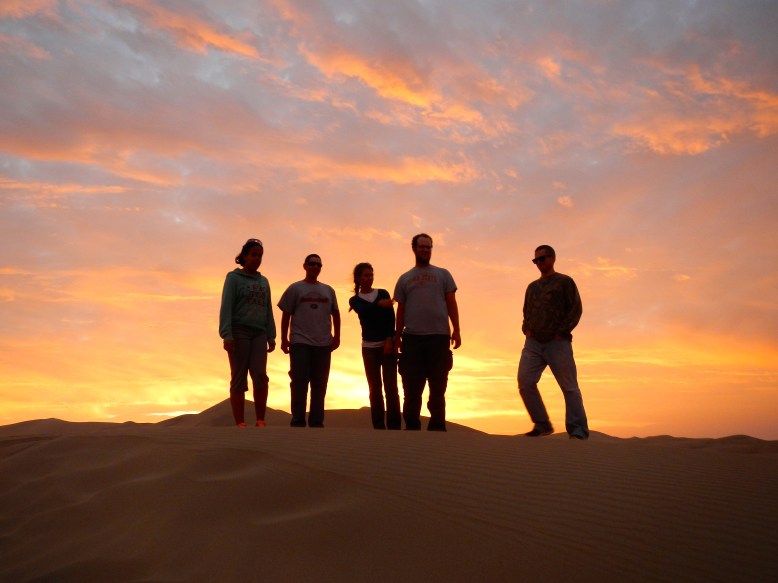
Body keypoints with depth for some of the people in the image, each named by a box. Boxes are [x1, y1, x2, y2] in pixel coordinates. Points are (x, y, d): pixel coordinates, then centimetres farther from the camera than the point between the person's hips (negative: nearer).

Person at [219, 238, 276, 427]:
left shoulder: (263, 281, 17)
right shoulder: (233, 277, 3)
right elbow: (226, 307, -6)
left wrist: (271, 337, 9)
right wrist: (227, 335, -16)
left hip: (259, 334, 3)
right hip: (239, 332, -3)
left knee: (260, 375, -12)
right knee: (239, 378, -3)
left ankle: (260, 421, -6)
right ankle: (240, 423, 0)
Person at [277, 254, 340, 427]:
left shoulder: (328, 290, 14)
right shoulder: (295, 288, 4)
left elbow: (335, 314, 18)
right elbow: (286, 315, 3)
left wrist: (337, 337, 10)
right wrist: (284, 339, -2)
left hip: (323, 343, 3)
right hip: (300, 342, -3)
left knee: (319, 384, 7)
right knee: (299, 382, -4)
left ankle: (316, 421, 14)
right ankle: (298, 421, 3)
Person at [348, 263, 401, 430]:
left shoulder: (383, 293, 8)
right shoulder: (355, 300, 8)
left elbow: (391, 317, -2)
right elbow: (363, 311, -15)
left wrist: (389, 340, -14)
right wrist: (379, 304, -32)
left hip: (388, 343, 0)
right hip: (369, 347, 1)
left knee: (391, 386, -6)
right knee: (375, 388, 1)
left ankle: (394, 425, -4)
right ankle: (379, 426, 6)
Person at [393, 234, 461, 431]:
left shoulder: (443, 274, 13)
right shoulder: (404, 279, 15)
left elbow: (451, 303, 8)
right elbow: (401, 310, 15)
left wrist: (456, 330, -3)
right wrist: (397, 337, 9)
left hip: (439, 336, 0)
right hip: (412, 337, 1)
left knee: (438, 387, 4)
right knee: (412, 387, 2)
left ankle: (437, 426, 11)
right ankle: (412, 426, 10)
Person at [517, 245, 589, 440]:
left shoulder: (564, 281, 5)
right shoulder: (532, 286, 20)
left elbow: (576, 309, -2)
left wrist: (561, 332, -11)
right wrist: (526, 328, 8)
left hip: (558, 343, -5)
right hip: (533, 343, 5)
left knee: (569, 387, -2)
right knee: (525, 382, -9)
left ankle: (578, 430, 4)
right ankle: (542, 424, 3)